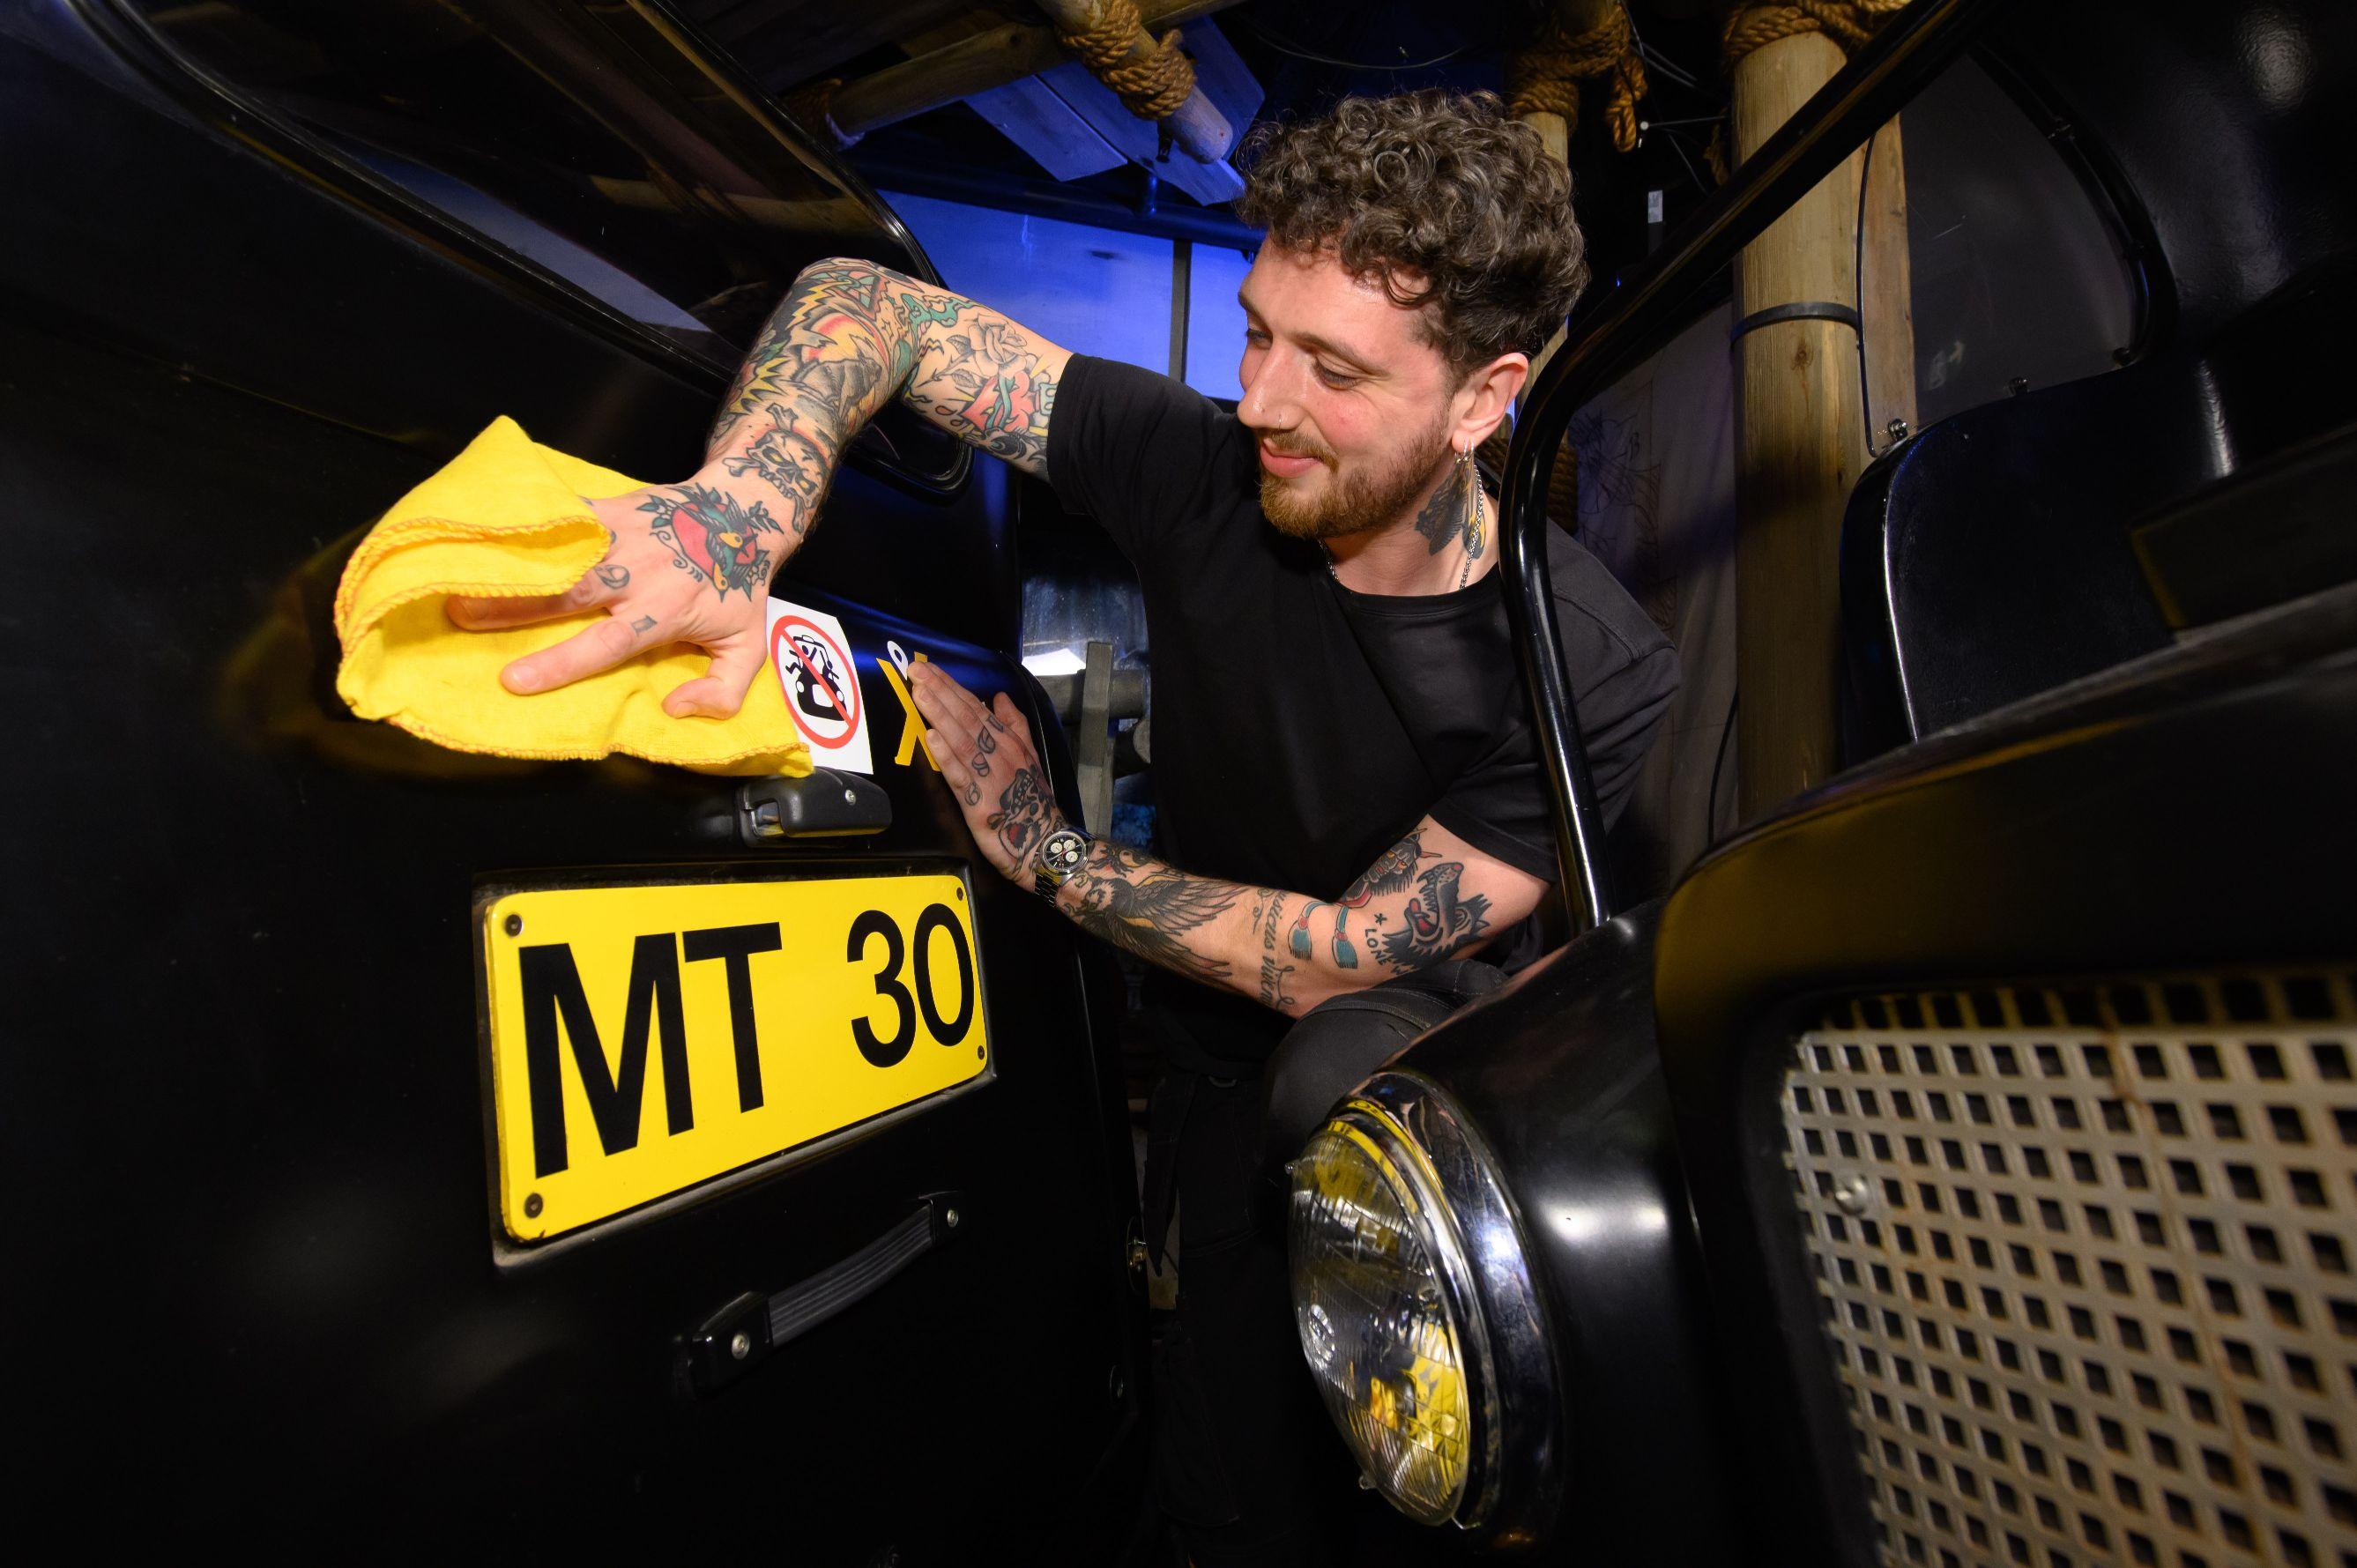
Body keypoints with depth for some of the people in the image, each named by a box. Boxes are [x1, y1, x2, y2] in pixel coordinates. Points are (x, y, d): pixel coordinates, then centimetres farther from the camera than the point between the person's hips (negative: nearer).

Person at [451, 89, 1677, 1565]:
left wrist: (1041, 848, -21)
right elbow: (863, 303, -13)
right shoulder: (1204, 470, -16)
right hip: (1233, 1077, 1)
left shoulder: (1598, 671, -21)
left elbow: (1347, 964, -21)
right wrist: (732, 512, -34)